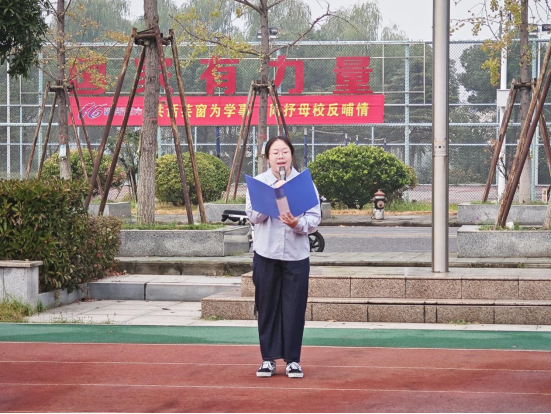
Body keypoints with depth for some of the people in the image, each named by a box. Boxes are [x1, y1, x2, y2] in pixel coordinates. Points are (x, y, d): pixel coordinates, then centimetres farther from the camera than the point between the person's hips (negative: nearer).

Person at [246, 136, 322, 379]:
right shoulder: (258, 183, 5)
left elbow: (315, 218, -2)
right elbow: (253, 216, -7)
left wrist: (298, 224, -22)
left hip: (296, 255, 0)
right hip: (266, 253, 0)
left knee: (294, 309, 0)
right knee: (267, 308, 4)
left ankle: (293, 360, 8)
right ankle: (268, 359, 11)